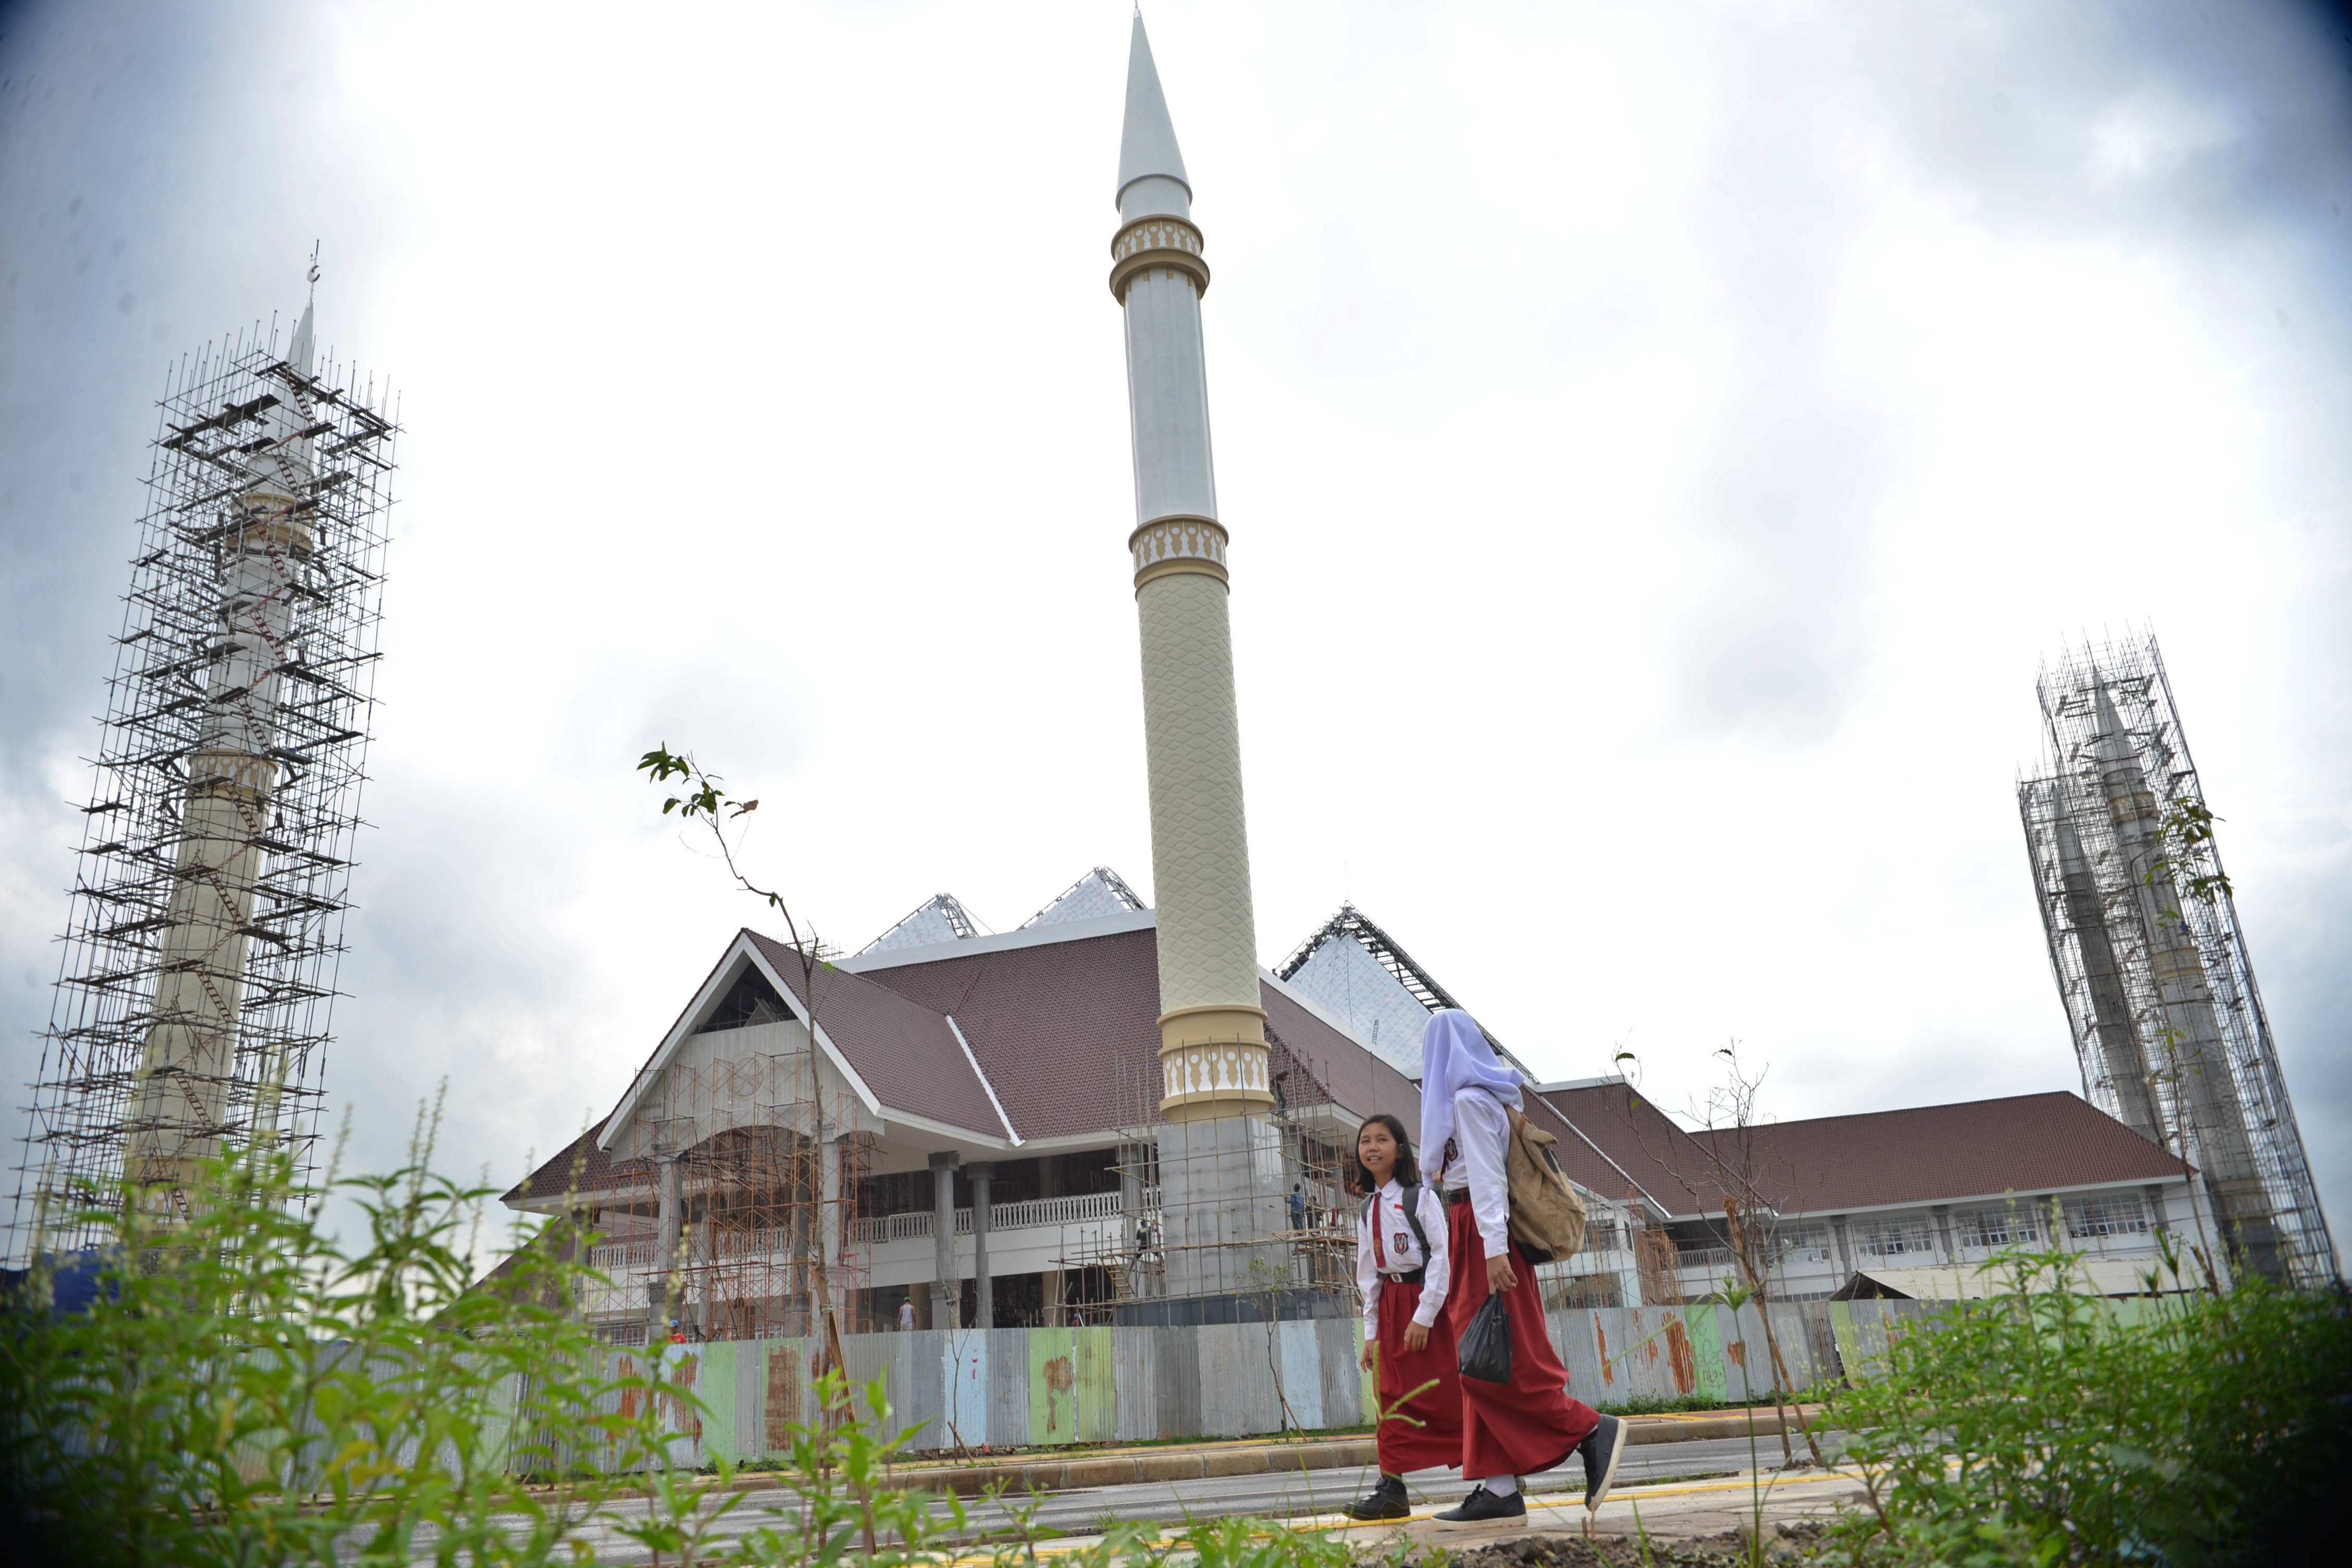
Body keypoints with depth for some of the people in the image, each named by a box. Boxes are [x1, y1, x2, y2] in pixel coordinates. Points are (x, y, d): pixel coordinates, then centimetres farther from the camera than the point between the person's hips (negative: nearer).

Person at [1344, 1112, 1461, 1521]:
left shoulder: (1420, 1196, -8)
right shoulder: (1368, 1209, 11)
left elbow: (1441, 1256, -13)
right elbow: (1367, 1273, 13)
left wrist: (1424, 1316, -17)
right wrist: (1371, 1330, 8)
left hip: (1427, 1301, -6)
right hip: (1390, 1306, 6)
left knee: (1446, 1394, -3)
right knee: (1393, 1396, 3)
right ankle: (1392, 1488, 4)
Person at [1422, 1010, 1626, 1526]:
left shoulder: (1468, 1099, -11)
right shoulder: (1490, 1095, 17)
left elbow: (1486, 1177, -18)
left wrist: (1493, 1249, -23)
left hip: (1481, 1232, -10)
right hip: (1476, 1236, 10)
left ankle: (1593, 1430, -3)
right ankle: (1498, 1490, 5)